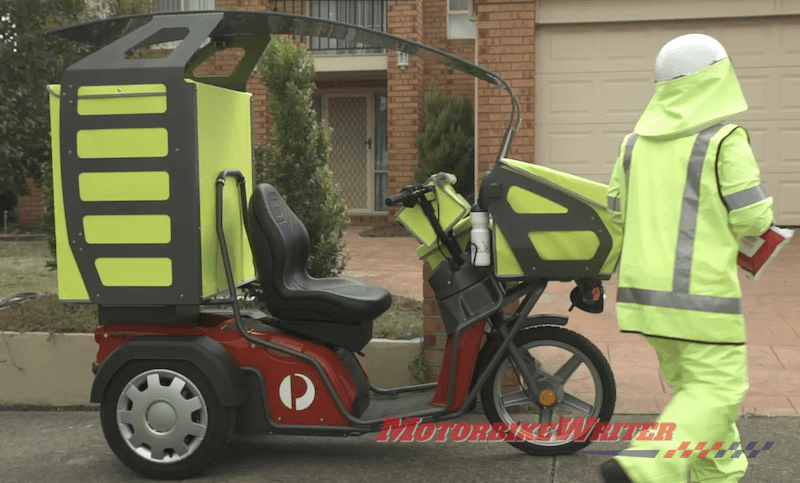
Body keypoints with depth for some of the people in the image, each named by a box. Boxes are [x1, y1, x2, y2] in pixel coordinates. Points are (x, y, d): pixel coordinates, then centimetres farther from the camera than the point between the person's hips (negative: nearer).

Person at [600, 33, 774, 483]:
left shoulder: (636, 142, 8)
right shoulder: (724, 139, -11)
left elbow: (618, 214, 12)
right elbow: (752, 217, -11)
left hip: (646, 285, 7)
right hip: (701, 287, -7)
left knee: (693, 383, 18)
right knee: (717, 388, -1)